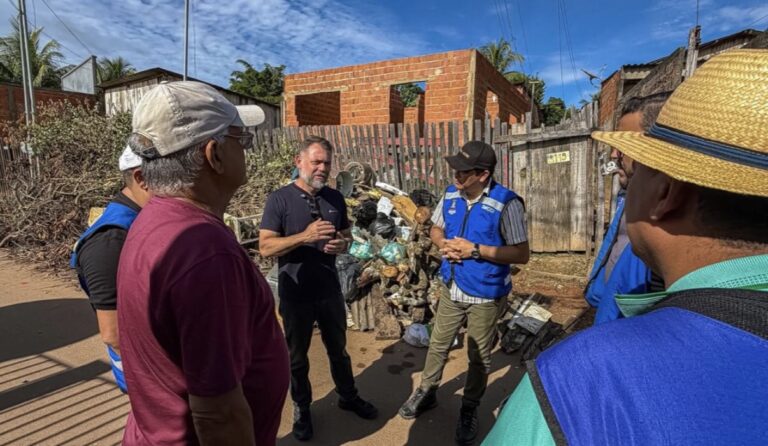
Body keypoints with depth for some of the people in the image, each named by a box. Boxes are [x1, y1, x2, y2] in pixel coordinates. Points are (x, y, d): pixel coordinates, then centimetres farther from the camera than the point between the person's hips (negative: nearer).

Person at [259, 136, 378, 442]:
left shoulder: (335, 198, 1)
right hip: (295, 294, -3)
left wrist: (342, 244, -14)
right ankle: (302, 408, 40)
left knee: (338, 349, 21)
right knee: (297, 355, 17)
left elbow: (347, 235, 10)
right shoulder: (280, 199, -13)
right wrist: (305, 236, -29)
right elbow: (265, 247, -16)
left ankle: (348, 397, 44)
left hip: (330, 290, 4)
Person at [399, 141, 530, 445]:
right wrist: (445, 245, -12)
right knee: (438, 345, 20)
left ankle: (469, 410, 39)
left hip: (485, 295, -4)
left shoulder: (506, 204, -21)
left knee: (479, 356, 15)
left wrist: (475, 250, -25)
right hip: (451, 288, 5)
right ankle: (427, 392, 45)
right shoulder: (450, 195, -4)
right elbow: (435, 229, 11)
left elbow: (521, 254, -19)